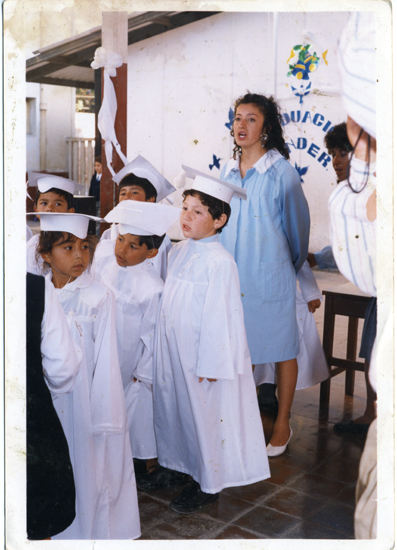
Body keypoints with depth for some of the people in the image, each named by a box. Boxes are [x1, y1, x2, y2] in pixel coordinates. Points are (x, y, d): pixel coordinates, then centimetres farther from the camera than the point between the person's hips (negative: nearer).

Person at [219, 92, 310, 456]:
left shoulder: (281, 171, -8)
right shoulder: (228, 171, 7)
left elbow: (297, 224, 0)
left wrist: (293, 267, 11)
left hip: (270, 275, -5)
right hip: (232, 273, 5)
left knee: (282, 348, 6)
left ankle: (282, 424, 21)